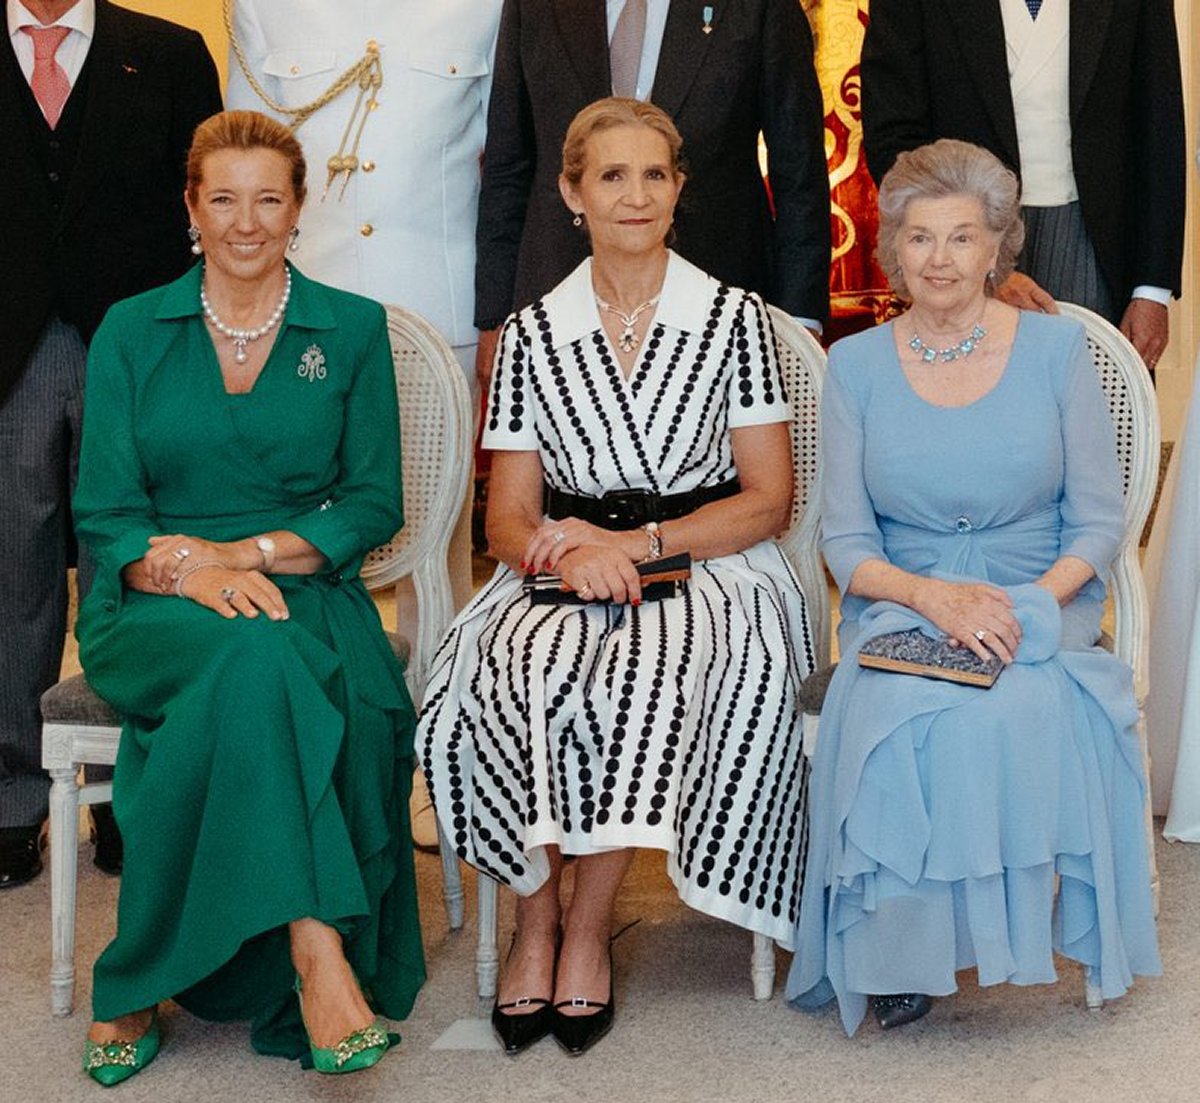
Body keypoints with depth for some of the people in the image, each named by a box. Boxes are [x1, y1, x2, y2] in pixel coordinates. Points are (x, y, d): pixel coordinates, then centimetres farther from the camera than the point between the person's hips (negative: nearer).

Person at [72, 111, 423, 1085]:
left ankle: (138, 988, -24)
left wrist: (251, 551, -10)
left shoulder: (352, 329, 10)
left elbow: (374, 503, 6)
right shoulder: (131, 333, 9)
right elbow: (105, 515, 3)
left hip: (306, 591, 1)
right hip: (156, 607, -1)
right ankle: (316, 949, -40)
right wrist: (194, 571, -18)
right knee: (256, 654, -37)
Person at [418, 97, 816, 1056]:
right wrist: (564, 555, -17)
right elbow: (509, 517, 7)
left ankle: (588, 931, -19)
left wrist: (637, 544, -12)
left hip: (704, 572, -1)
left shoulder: (734, 318, 5)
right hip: (567, 575, 2)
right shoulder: (533, 331, 10)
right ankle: (535, 921, -17)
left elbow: (767, 501, 1)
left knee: (644, 667, -35)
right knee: (523, 666, -32)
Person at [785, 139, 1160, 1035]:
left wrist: (1030, 603, -15)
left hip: (1041, 604, 0)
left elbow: (1098, 524, 4)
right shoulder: (857, 365, 7)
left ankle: (1024, 922, -12)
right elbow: (845, 540, 4)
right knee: (894, 714, -33)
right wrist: (931, 594, -16)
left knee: (1018, 709, -35)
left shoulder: (1056, 348, 4)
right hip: (899, 607, 1)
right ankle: (897, 951, -15)